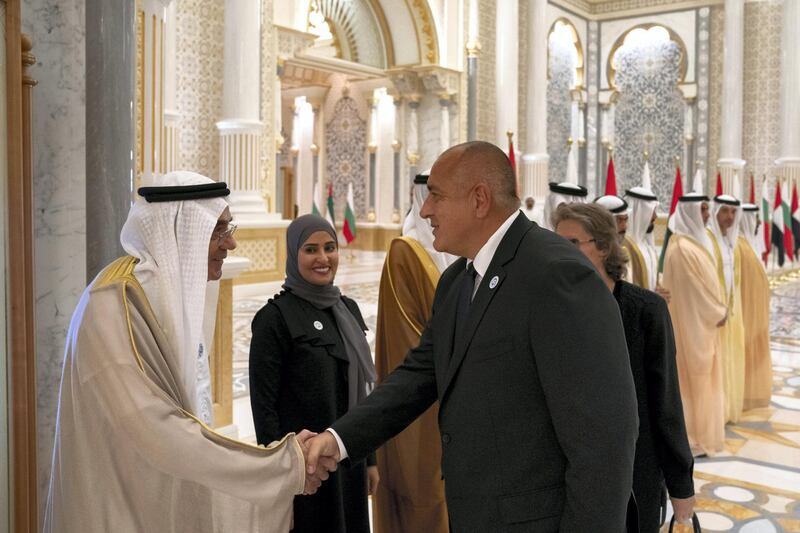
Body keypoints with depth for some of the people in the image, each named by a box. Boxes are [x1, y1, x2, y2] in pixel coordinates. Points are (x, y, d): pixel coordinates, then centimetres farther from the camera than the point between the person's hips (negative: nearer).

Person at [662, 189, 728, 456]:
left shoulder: (696, 240, 11)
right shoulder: (682, 247, -20)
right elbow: (695, 287, -19)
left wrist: (719, 309, 8)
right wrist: (718, 313, -8)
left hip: (703, 320, 10)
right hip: (693, 321, -10)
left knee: (701, 377, 15)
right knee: (693, 378, -1)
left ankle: (697, 433, 26)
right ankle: (690, 439, 9)